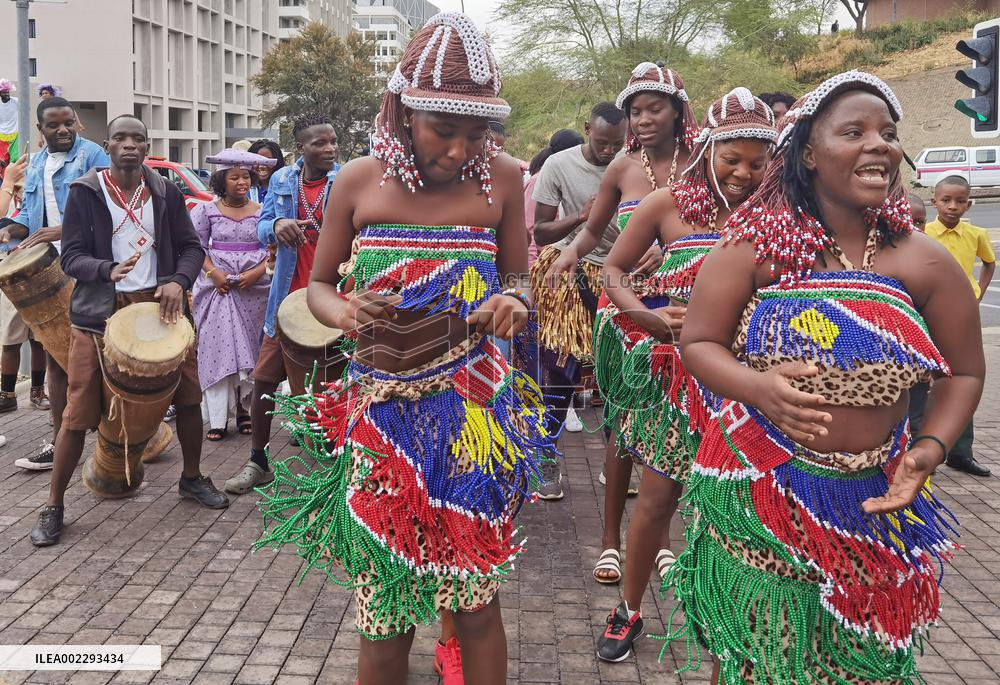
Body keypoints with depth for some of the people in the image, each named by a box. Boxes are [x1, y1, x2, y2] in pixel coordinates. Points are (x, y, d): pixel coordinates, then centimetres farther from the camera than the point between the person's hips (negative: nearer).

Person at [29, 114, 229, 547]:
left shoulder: (165, 193, 5)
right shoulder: (85, 193, -3)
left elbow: (191, 247, 7)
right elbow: (71, 256, -6)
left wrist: (178, 281, -14)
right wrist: (108, 270, -27)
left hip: (158, 303, 3)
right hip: (100, 311, -3)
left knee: (188, 395, 8)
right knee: (80, 411, -3)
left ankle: (192, 478, 30)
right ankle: (53, 506, 9)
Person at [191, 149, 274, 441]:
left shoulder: (262, 212, 6)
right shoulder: (207, 210, 5)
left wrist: (259, 271, -12)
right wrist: (212, 272, -12)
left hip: (254, 288, 1)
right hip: (218, 286, -1)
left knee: (249, 347, 3)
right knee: (217, 348, -5)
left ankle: (245, 409, 14)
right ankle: (218, 418, -3)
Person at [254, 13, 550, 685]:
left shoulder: (501, 178, -1)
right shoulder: (359, 181, -1)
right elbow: (319, 284, 10)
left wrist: (513, 303, -13)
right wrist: (342, 312, -13)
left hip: (472, 409, 0)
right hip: (382, 409, 1)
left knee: (476, 603, 5)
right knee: (385, 613, 7)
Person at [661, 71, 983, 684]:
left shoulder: (925, 262, -3)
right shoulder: (758, 244, -9)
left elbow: (965, 373, 7)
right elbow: (697, 343, -6)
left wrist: (932, 447, -10)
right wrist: (756, 386, -25)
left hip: (871, 501, 2)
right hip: (757, 489, -2)